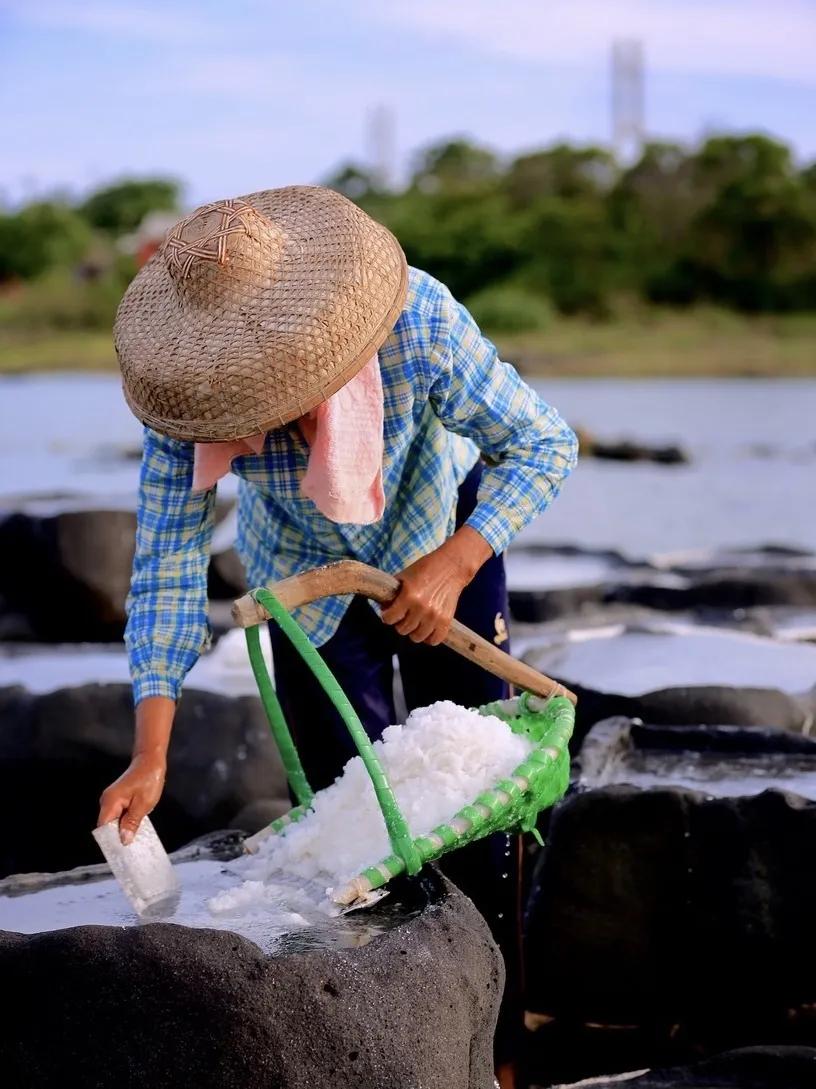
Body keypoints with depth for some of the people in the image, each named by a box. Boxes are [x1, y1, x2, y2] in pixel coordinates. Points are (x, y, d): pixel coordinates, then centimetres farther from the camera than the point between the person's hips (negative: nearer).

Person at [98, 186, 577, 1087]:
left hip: (445, 536, -1)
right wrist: (149, 758, -32)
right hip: (308, 580, 1)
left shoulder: (419, 323, -37)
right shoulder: (189, 395, -32)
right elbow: (167, 562, -27)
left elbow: (542, 443, -24)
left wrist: (453, 568, -35)